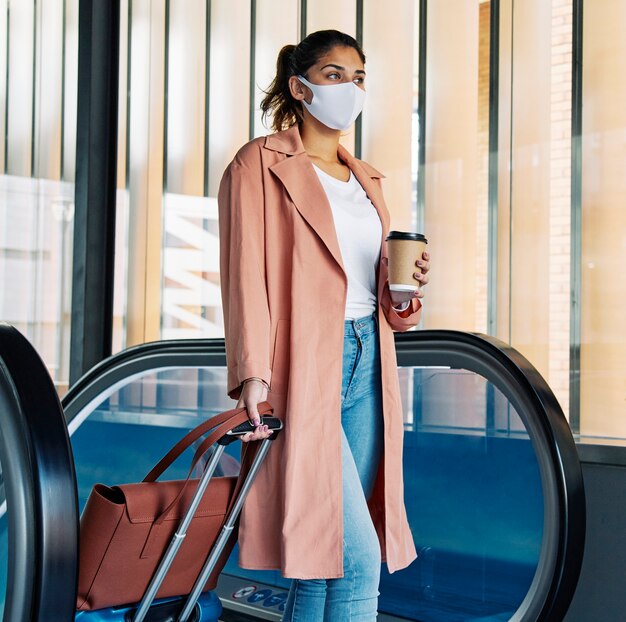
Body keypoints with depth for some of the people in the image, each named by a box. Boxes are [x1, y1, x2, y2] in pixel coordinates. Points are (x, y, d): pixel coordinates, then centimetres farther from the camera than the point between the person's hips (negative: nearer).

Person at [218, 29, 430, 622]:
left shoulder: (366, 179, 20)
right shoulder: (260, 164, 1)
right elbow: (246, 275, -8)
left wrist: (403, 291, 0)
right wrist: (254, 375, -19)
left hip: (365, 363, 7)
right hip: (303, 365, -6)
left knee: (324, 549, 8)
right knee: (357, 554, -11)